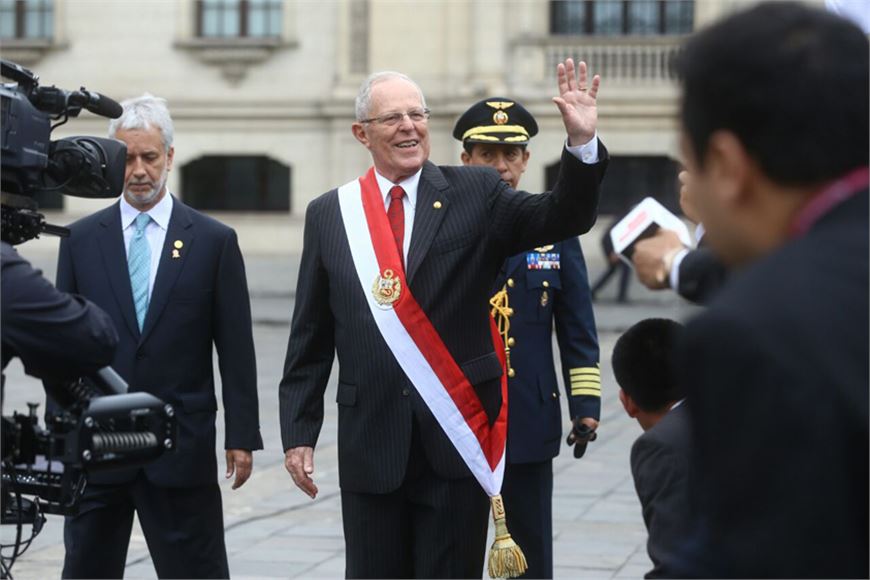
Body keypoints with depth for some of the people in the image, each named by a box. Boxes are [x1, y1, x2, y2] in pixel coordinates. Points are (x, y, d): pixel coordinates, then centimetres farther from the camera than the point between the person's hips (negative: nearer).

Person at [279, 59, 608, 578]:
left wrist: (582, 143, -28)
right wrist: (299, 433, 4)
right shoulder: (329, 215, 6)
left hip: (457, 441, -1)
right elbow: (310, 339, 8)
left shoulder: (475, 195, 2)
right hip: (370, 446, 2)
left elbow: (564, 217, -11)